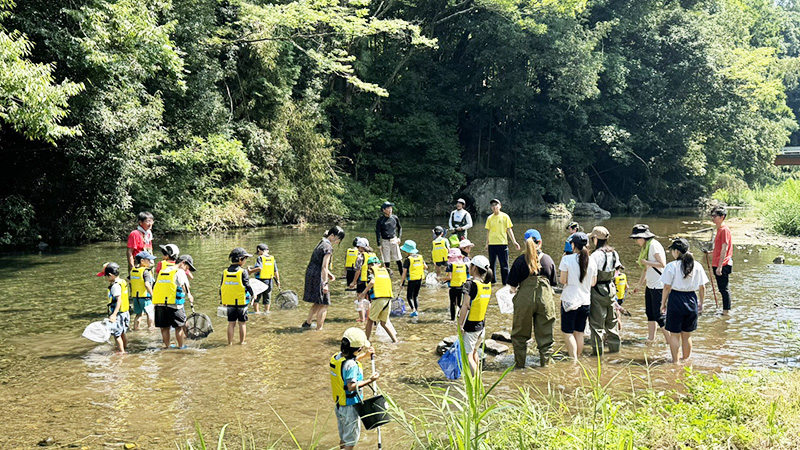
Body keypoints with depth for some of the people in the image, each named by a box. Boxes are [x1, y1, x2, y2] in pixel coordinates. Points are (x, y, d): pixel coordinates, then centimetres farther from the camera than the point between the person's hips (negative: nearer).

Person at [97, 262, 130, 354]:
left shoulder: (115, 286, -20)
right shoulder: (122, 282, 8)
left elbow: (119, 300, -27)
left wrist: (114, 314, -32)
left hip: (118, 314, -10)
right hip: (125, 312, 10)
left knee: (116, 333, -1)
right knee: (122, 332, 23)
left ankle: (121, 351, 1)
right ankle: (125, 347, 35)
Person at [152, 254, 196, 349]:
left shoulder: (163, 270, 21)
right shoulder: (180, 272, -3)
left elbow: (155, 286, 28)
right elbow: (184, 285, -18)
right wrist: (189, 296, -22)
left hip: (159, 303, 6)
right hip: (173, 303, -6)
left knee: (164, 327, 13)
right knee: (179, 326, 6)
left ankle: (167, 345, 19)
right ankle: (181, 346, 11)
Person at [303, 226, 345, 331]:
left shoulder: (322, 243, 14)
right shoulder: (328, 247, -16)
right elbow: (324, 267, -21)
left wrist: (329, 274, 17)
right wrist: (325, 284, -21)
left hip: (310, 274, 9)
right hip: (318, 276, -9)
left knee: (318, 303, 22)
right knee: (324, 304, 1)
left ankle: (307, 322, 29)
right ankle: (319, 329, 4)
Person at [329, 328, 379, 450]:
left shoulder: (335, 357, 0)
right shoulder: (352, 365, -27)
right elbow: (352, 386, -31)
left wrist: (364, 355, 22)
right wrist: (370, 380, -27)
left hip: (339, 404, 8)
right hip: (350, 405, -8)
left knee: (343, 434, 24)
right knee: (351, 436, 8)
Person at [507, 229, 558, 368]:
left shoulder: (520, 260, -6)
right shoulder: (548, 259, 0)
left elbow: (513, 286, -4)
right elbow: (553, 283, 8)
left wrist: (514, 291, 17)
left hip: (524, 299, -1)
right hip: (545, 299, 2)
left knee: (520, 334, 13)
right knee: (545, 334, 12)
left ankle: (520, 363, 18)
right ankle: (546, 361, 17)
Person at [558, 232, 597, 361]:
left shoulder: (567, 259, -11)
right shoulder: (591, 261, 1)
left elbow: (563, 280, -9)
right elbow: (593, 283, 8)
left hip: (570, 301, -4)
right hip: (585, 301, 4)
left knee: (567, 332, 3)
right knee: (579, 332, 14)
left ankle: (573, 359, -6)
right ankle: (577, 358, 21)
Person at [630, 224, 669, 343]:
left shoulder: (654, 245, -15)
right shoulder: (645, 247, 13)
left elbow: (662, 264, -23)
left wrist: (646, 262, -17)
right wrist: (640, 284, 24)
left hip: (658, 286, -10)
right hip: (650, 285, 10)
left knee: (659, 315, -8)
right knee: (650, 313, 15)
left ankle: (670, 341, -2)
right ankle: (651, 339, 24)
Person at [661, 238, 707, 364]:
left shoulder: (672, 266, -9)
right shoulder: (697, 266, 2)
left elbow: (667, 287, -7)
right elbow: (702, 287, 6)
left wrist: (663, 303, 3)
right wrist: (701, 303, 19)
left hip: (676, 299, -4)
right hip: (691, 300, 4)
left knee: (674, 334, 7)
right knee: (687, 335, 16)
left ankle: (675, 361, 11)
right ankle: (686, 360, 26)